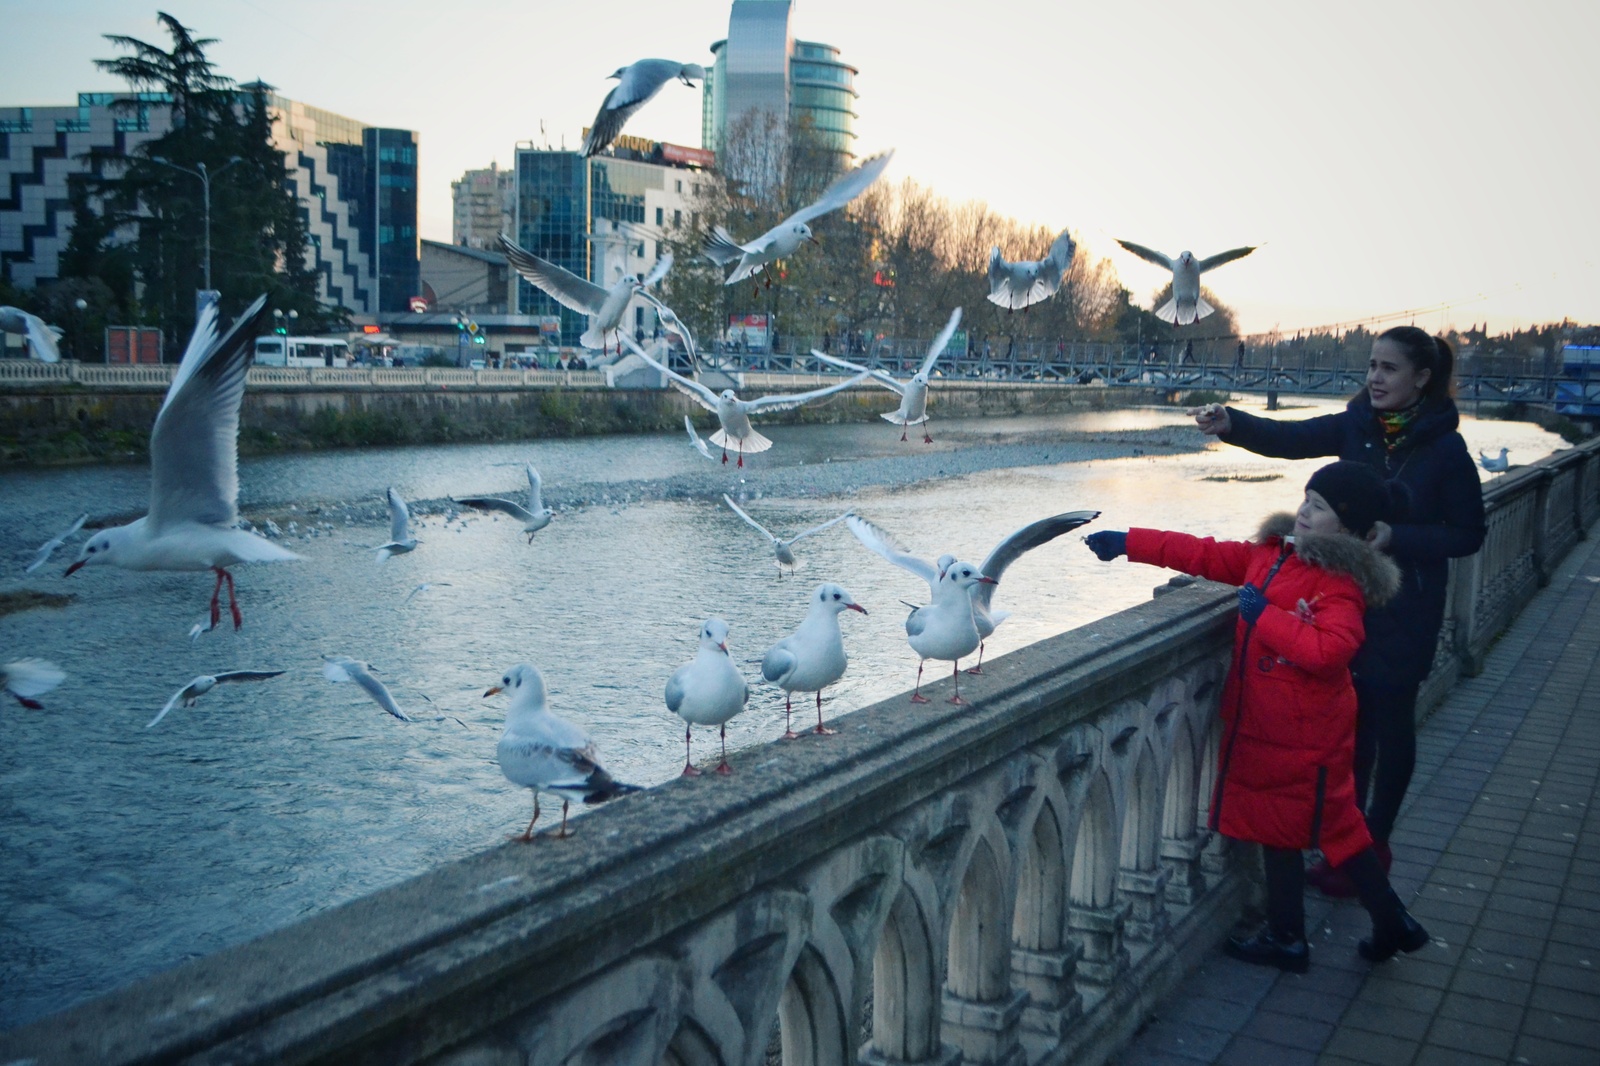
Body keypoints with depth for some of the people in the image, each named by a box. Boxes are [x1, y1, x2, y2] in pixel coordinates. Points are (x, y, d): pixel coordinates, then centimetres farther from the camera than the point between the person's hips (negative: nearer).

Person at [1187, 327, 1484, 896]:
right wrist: (1230, 423, -33)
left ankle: (1374, 843, 21)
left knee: (1391, 720, 7)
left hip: (1405, 612, -4)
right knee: (1352, 717, 11)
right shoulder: (1355, 427, -1)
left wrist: (1396, 538, -22)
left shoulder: (1445, 449, -11)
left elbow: (1467, 534, -7)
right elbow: (1286, 438, -14)